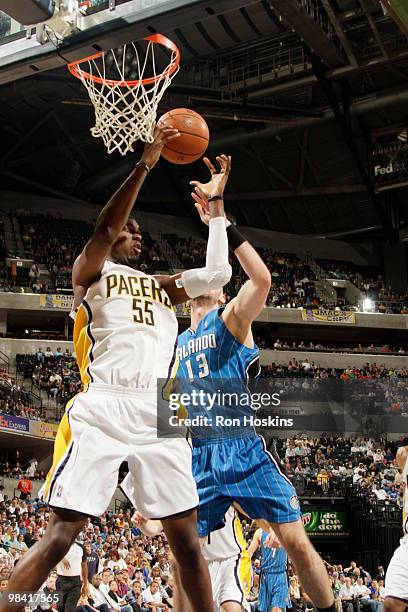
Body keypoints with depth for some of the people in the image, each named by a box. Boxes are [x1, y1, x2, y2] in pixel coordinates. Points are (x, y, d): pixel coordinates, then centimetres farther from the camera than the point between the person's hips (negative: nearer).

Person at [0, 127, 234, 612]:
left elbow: (217, 274, 19)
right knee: (60, 534, -12)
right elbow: (104, 228, -6)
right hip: (102, 409, -4)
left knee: (186, 538, 3)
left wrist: (215, 202, 21)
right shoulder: (90, 273, 13)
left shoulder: (161, 286, 27)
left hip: (159, 413, 5)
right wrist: (145, 163, -7)